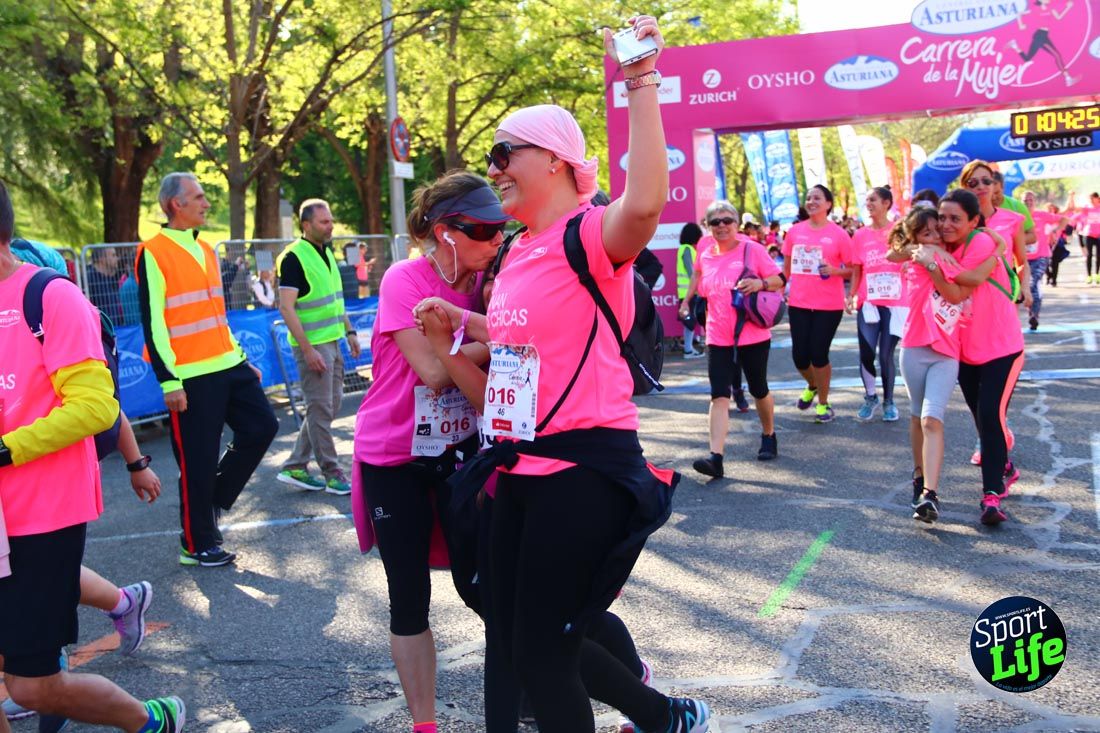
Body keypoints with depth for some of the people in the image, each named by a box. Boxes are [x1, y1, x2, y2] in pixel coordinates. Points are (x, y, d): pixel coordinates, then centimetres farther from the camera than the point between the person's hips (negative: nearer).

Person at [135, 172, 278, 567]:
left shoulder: (205, 250, 15)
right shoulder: (153, 253, -10)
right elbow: (152, 321, -14)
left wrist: (242, 358, 20)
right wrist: (169, 380, -17)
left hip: (228, 366, 8)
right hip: (190, 377, -8)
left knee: (262, 427, 8)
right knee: (198, 461, -1)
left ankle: (214, 499, 24)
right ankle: (197, 545, 15)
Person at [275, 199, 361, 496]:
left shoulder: (327, 253, 13)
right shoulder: (293, 258, -14)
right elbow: (286, 308, -18)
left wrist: (349, 331, 15)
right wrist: (308, 349, -22)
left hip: (332, 341, 9)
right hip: (312, 345, -9)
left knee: (331, 405, 12)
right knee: (320, 409, -1)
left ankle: (295, 466, 20)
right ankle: (332, 473, 7)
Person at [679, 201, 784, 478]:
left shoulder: (752, 249, -6)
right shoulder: (705, 254, 4)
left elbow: (780, 280, -2)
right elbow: (698, 275, 23)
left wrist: (761, 283, -21)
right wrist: (689, 301, 10)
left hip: (753, 335, -2)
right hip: (718, 338, 2)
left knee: (758, 390, 14)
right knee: (719, 395, -9)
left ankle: (769, 437, 40)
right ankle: (716, 457, -17)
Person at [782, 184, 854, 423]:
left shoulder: (839, 234, -6)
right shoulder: (795, 231, 4)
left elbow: (852, 269, -1)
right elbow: (787, 266, 14)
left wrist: (834, 271, -19)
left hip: (829, 305, -3)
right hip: (799, 304, 3)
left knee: (819, 353, -1)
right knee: (799, 354, 4)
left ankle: (823, 403, 20)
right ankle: (812, 386, 38)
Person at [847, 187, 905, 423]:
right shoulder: (860, 235, 4)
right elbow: (856, 271, 8)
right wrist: (851, 296, -3)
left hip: (895, 303, -1)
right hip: (868, 302, 1)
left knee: (886, 355, 2)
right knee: (866, 353, -7)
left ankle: (888, 401, 21)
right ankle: (870, 397, 16)